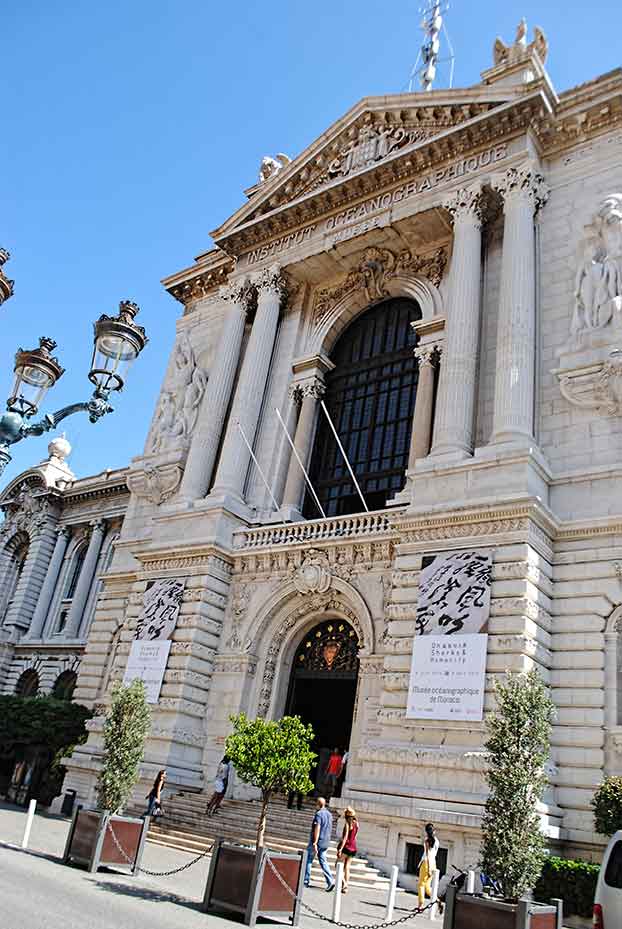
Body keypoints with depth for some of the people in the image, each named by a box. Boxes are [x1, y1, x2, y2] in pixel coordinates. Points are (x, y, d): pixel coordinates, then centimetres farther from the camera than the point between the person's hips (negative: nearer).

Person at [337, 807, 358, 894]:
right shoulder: (356, 823, 6)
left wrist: (340, 848, -19)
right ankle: (345, 887, 9)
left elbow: (345, 837, -18)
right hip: (353, 847, 7)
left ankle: (344, 883, -10)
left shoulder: (347, 823, -14)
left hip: (346, 846, -7)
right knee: (347, 867, 11)